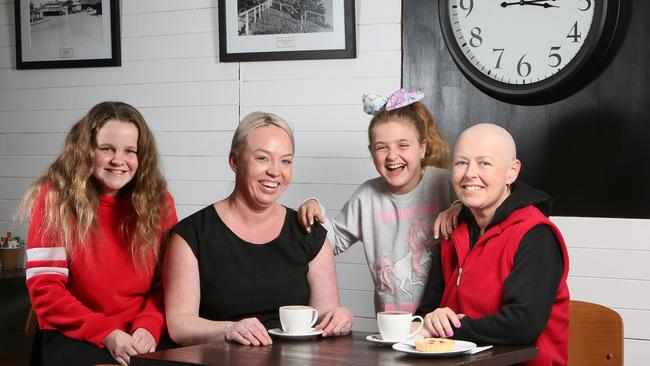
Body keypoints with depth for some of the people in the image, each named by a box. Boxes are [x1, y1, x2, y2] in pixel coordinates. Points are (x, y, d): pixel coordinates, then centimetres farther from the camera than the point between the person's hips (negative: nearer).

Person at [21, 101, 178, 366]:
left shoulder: (158, 202, 5)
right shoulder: (55, 198, -4)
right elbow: (44, 288, -8)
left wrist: (148, 326, -14)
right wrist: (105, 333, -17)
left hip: (143, 337, 3)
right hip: (74, 336, -3)